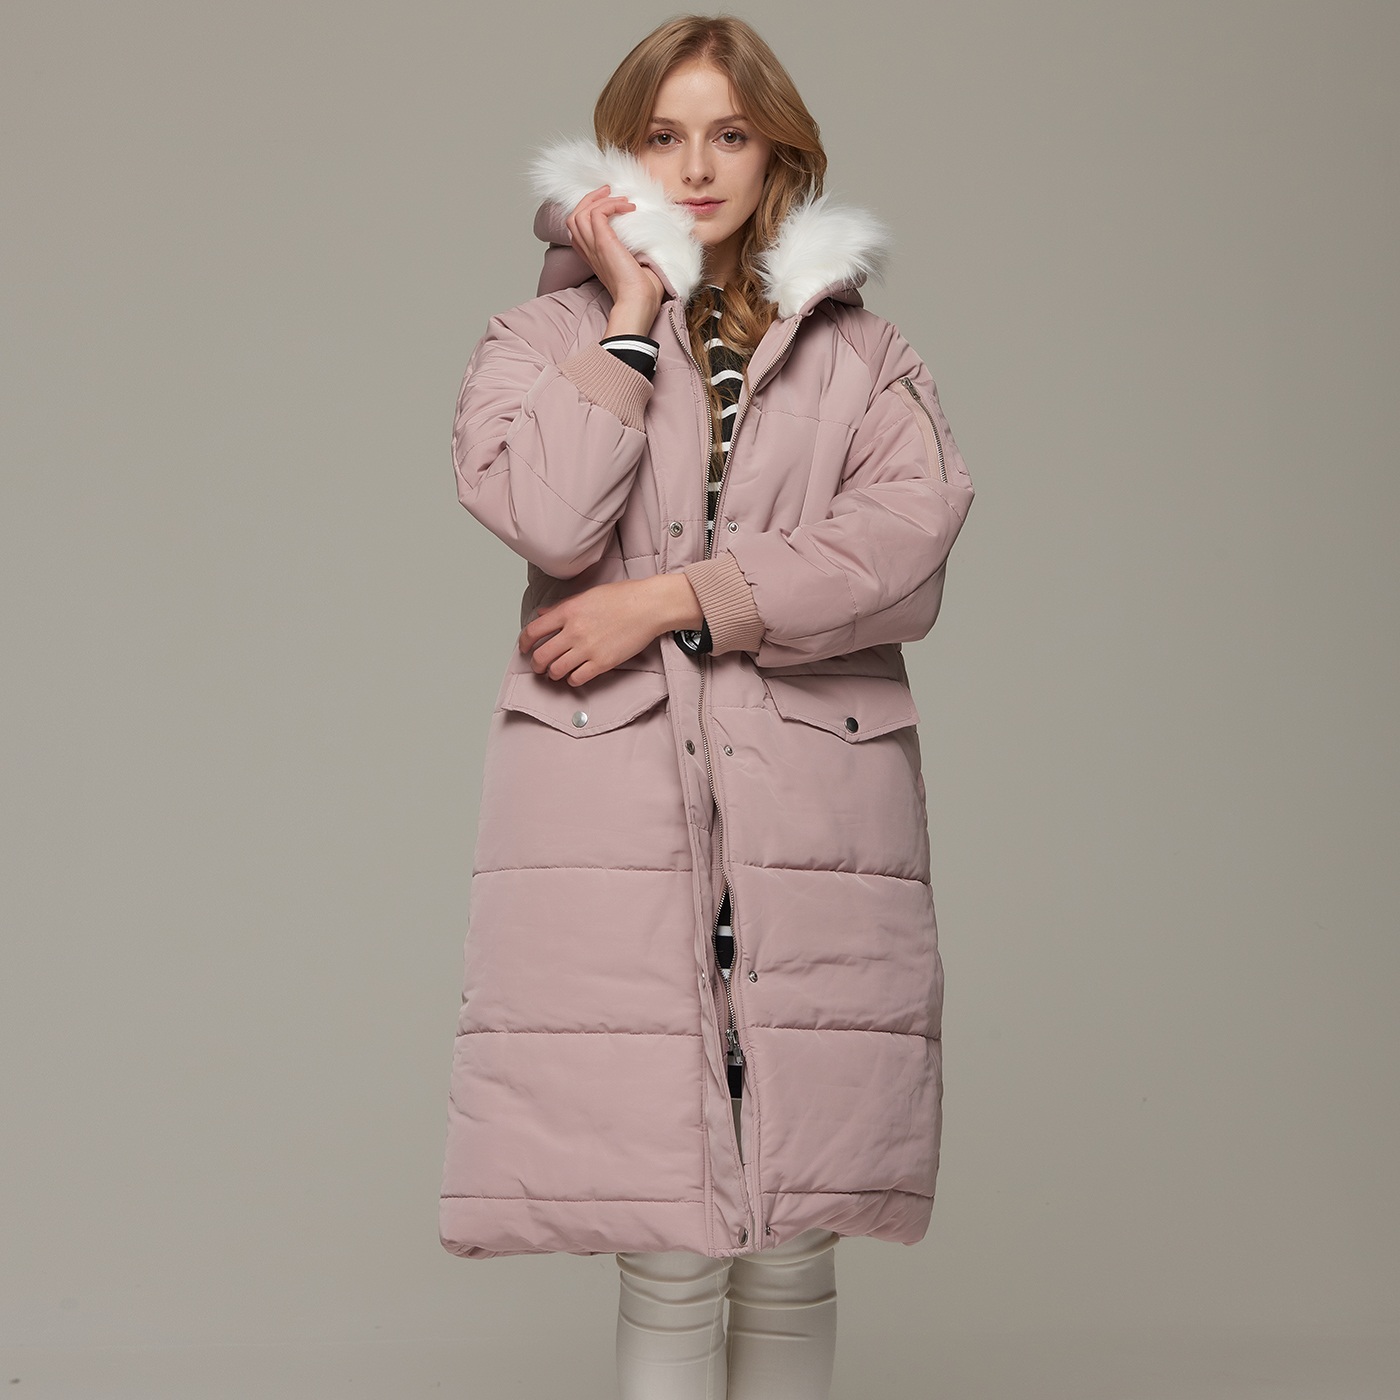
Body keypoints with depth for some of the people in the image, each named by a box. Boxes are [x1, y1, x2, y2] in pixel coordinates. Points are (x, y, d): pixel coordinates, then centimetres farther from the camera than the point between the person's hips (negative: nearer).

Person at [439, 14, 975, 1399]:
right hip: (616, 802, -1)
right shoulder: (541, 340, 14)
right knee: (668, 1257, -5)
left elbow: (906, 548, -3)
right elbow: (548, 519, -7)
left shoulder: (860, 354, 16)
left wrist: (672, 599, -8)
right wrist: (632, 316, -2)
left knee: (791, 1253, 2)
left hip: (812, 801, 2)